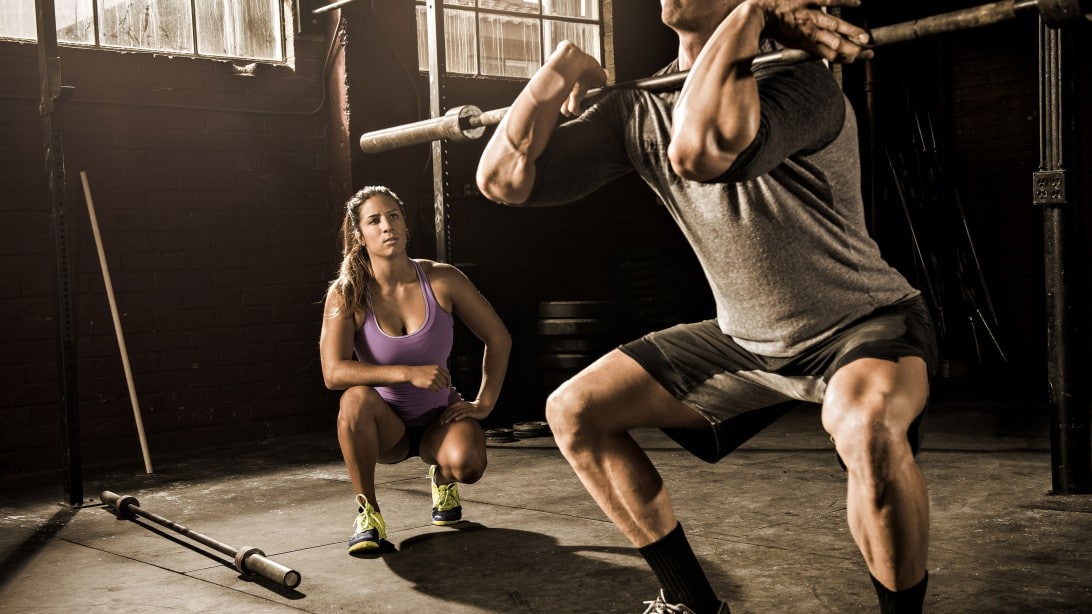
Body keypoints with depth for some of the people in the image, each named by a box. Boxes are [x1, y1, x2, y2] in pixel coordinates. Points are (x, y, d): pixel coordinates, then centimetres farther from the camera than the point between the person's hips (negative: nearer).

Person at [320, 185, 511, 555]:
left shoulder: (442, 280, -12)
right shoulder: (346, 295, -14)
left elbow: (498, 338, -2)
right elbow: (334, 372, -26)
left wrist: (484, 404, -7)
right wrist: (409, 374, -35)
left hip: (439, 419, 1)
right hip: (385, 427, -1)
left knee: (467, 464, -31)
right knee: (357, 398, -35)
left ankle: (442, 478, 11)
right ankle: (367, 511, -14)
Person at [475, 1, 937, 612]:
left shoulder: (796, 78, -26)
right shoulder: (638, 110, -6)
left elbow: (699, 150, -48)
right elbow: (504, 178, -10)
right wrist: (564, 65, -14)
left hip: (864, 323, -6)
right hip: (748, 340, 7)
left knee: (868, 427, -41)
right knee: (574, 410, 2)